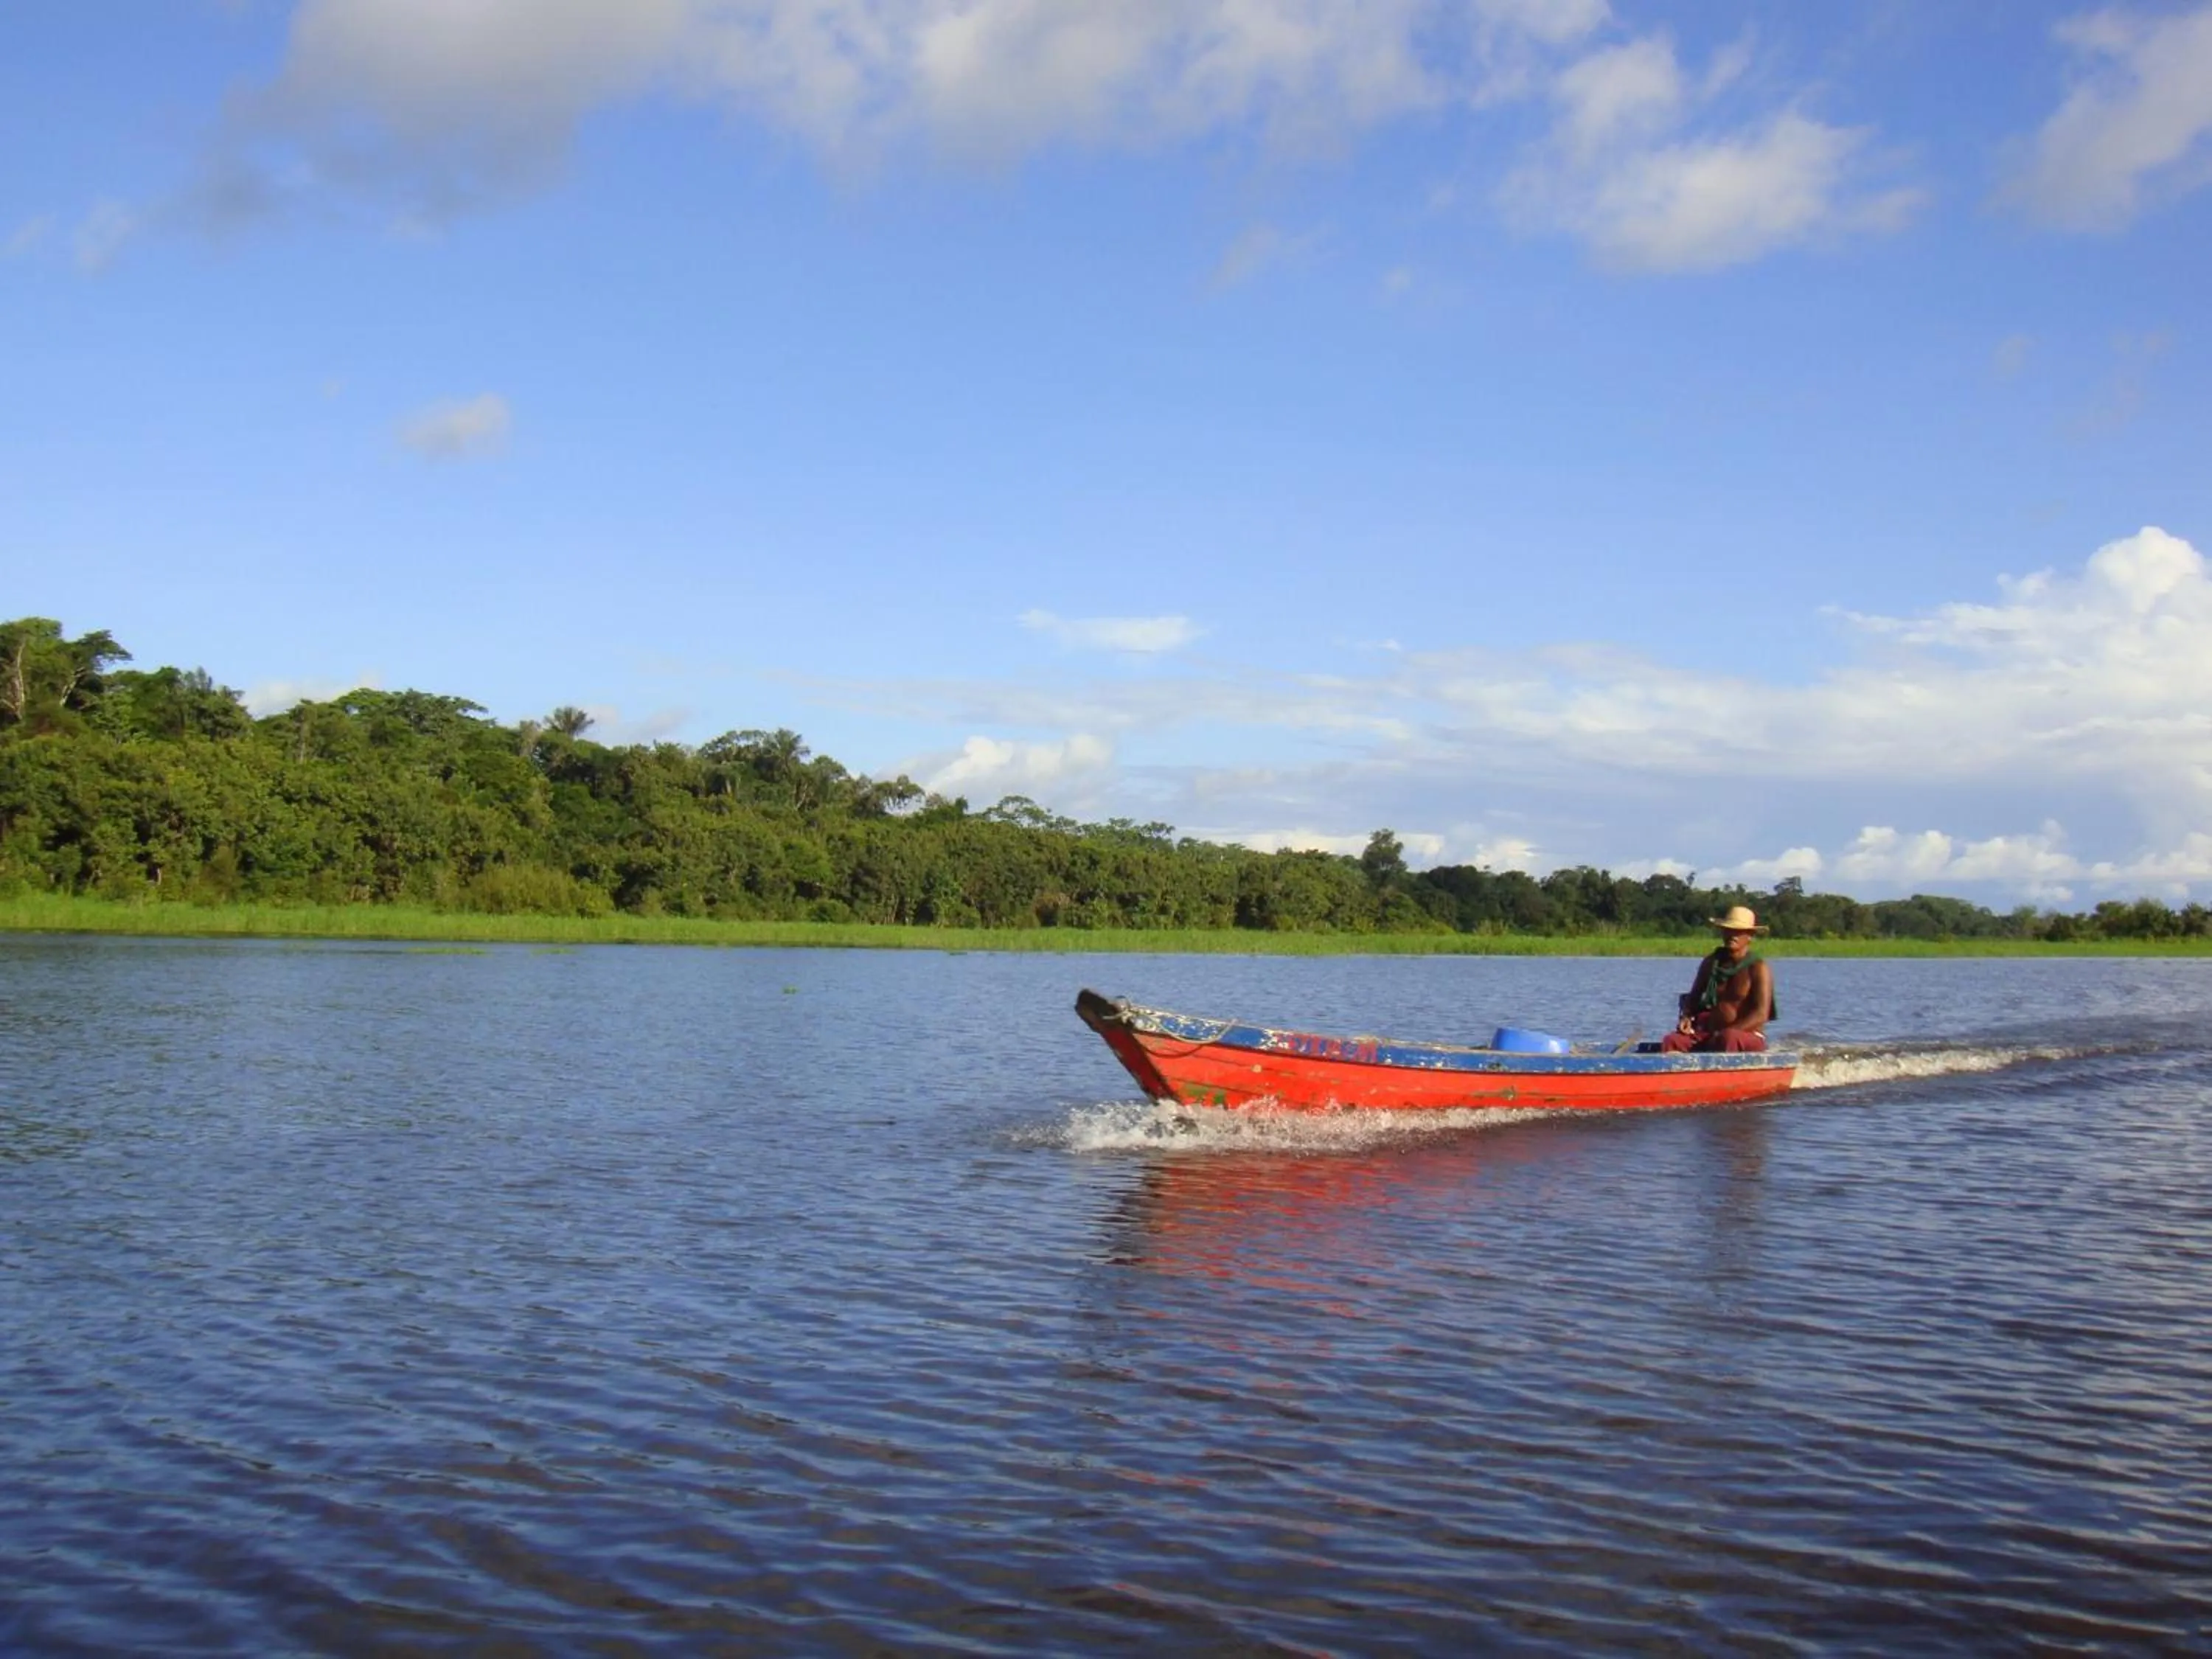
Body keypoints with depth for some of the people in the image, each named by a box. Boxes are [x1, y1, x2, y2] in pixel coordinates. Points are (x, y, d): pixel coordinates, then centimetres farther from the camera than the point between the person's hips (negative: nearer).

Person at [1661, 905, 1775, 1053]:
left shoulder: (1758, 968, -4)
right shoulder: (1711, 963, 13)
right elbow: (1694, 996, 23)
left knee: (1729, 1038, -41)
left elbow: (1761, 1015, -13)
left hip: (1748, 1037, -5)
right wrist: (1686, 1017, -1)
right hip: (1708, 1035, 5)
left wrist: (1726, 1032, -25)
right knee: (1671, 1041, -25)